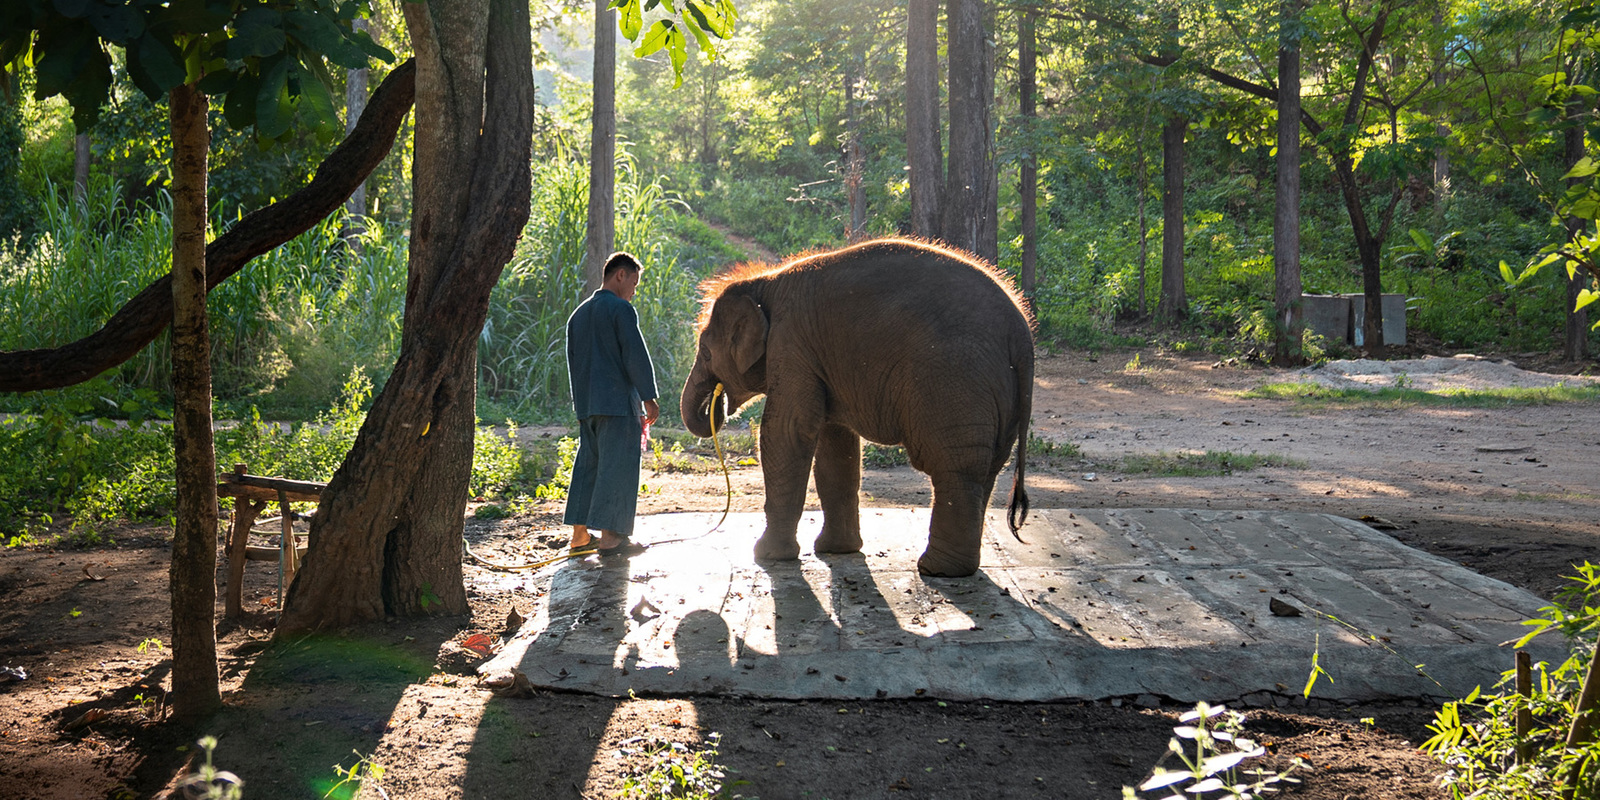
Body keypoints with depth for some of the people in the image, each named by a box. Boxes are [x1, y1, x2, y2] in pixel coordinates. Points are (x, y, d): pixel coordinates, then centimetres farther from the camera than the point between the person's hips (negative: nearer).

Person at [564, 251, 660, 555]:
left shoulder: (579, 314, 17)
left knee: (588, 463, 12)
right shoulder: (621, 309, -8)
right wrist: (648, 397, -8)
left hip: (586, 402, 8)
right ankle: (609, 536, -6)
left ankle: (580, 533, 14)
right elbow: (636, 356, -12)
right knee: (618, 466, -5)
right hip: (617, 402, -8)